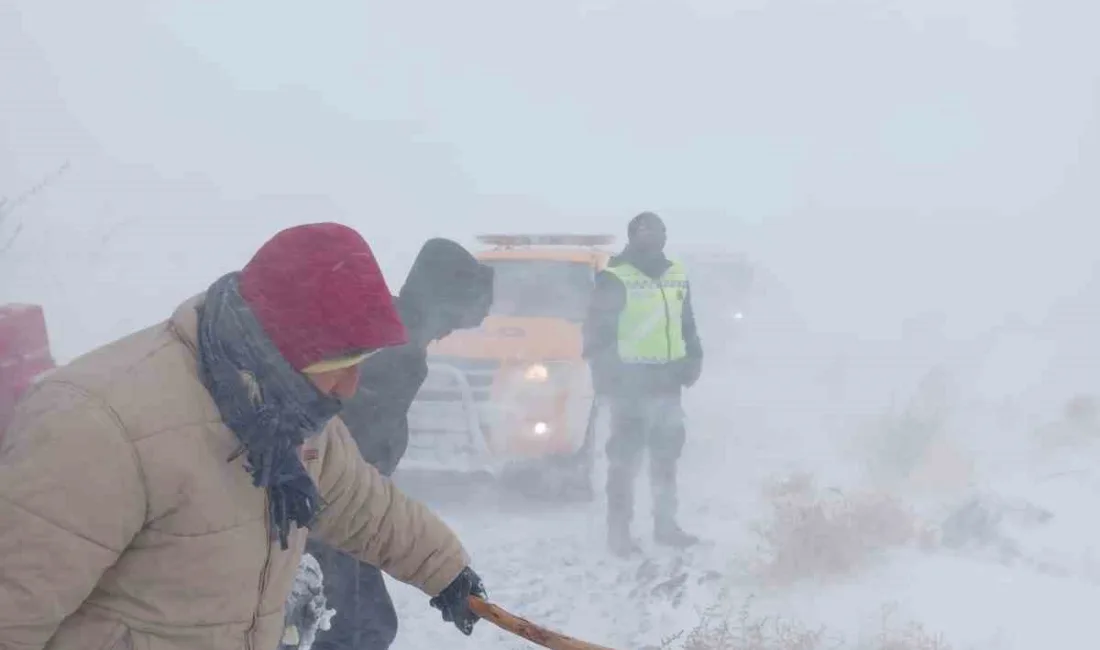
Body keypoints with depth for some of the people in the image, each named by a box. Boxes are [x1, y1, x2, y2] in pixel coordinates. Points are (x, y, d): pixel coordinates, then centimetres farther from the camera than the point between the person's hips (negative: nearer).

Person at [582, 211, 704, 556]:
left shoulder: (677, 276, 11)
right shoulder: (615, 279, -11)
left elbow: (687, 325, 21)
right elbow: (597, 334, -11)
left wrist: (693, 359, 10)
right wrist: (607, 379, -16)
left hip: (667, 382, 7)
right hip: (632, 384, -7)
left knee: (666, 457, 15)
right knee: (626, 460, -4)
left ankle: (665, 525, 26)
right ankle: (619, 531, 4)